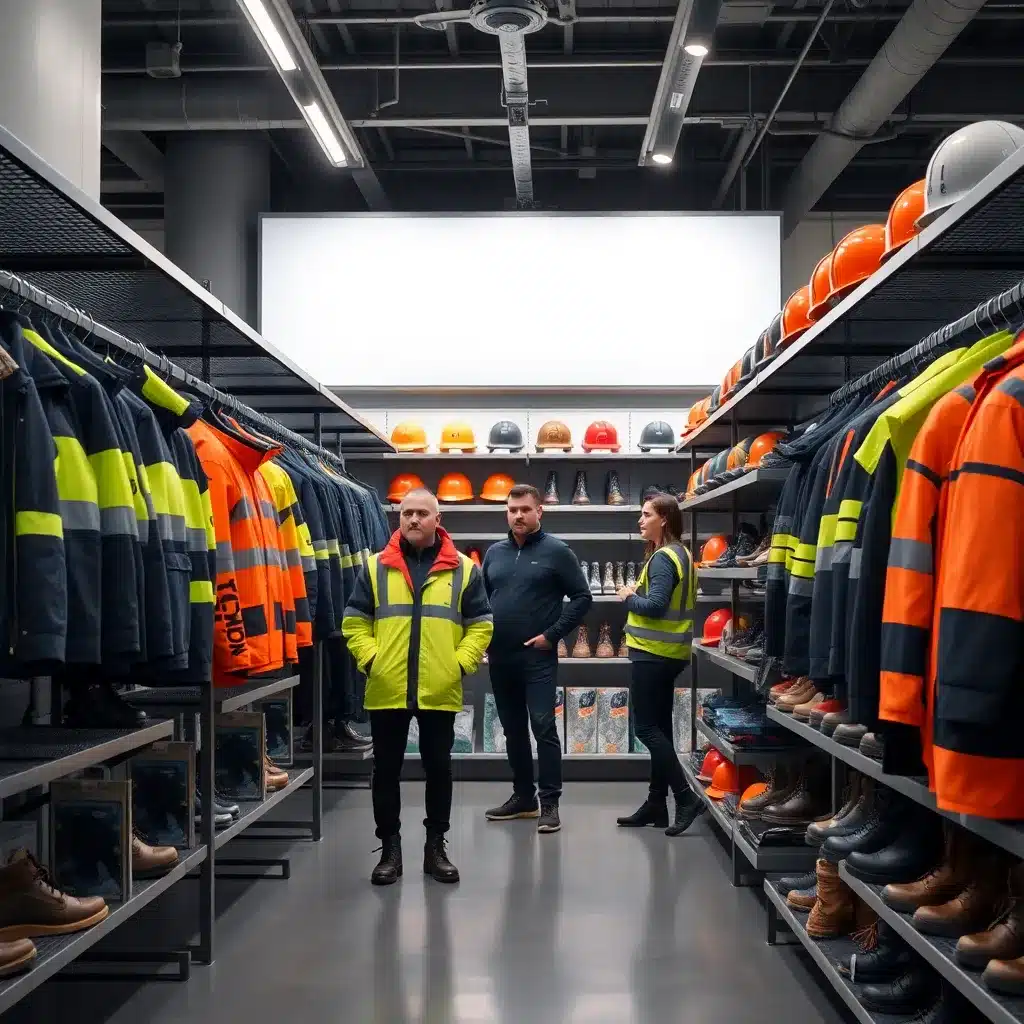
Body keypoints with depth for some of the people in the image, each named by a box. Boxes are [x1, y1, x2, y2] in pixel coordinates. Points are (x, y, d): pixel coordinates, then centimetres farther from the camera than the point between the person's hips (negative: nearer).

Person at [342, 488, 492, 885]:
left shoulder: (463, 570, 4)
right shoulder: (375, 567, 5)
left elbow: (480, 626, 4)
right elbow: (355, 622, 6)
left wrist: (460, 663, -7)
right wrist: (370, 660, -7)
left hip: (440, 691, 0)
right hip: (387, 690, 1)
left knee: (439, 769, 8)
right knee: (386, 770, 6)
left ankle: (435, 847, 21)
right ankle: (390, 849, 18)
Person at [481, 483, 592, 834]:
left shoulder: (556, 551, -5)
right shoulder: (495, 553, 10)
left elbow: (582, 597, -5)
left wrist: (552, 634, -11)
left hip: (537, 657, -5)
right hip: (500, 657, 6)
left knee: (543, 728, -7)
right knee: (513, 729, 13)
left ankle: (550, 802, 0)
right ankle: (523, 795, 24)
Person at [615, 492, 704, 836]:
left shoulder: (662, 558, -16)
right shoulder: (681, 554, 14)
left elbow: (654, 604, -25)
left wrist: (628, 597, -8)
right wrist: (636, 594, 6)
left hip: (653, 652, -10)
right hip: (669, 652, 10)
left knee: (646, 727, -6)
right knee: (660, 726, 12)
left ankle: (686, 798, -8)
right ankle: (657, 803, 18)